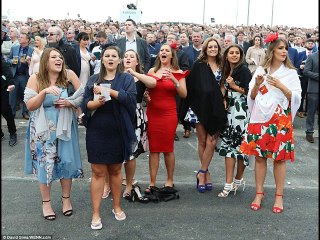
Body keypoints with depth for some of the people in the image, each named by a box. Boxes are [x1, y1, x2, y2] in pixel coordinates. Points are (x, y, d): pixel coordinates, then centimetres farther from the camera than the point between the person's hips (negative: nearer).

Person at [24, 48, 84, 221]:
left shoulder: (69, 75, -5)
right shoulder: (35, 79, -7)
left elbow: (82, 96, 0)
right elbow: (29, 105, -11)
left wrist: (70, 103, -18)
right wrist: (44, 92, -24)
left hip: (64, 127, 1)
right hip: (43, 129, -1)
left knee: (66, 161, 8)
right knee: (45, 163, 6)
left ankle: (66, 198, 29)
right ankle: (45, 202, 24)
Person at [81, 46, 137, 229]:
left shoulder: (127, 78, 3)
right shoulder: (93, 80, 8)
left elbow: (131, 98, -14)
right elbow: (85, 104, 1)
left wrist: (110, 91, -20)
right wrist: (96, 102, -20)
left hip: (118, 132, 0)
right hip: (97, 132, 1)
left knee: (115, 170, 13)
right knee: (98, 172, 3)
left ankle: (117, 206, 30)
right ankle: (96, 214, 12)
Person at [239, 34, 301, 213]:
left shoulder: (291, 73, 4)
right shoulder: (261, 70, 9)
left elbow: (296, 98, -3)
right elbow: (252, 96, 9)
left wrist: (281, 86, -16)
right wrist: (257, 84, -10)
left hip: (280, 119, -1)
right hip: (260, 118, 2)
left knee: (279, 158, 3)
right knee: (259, 156, 5)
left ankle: (279, 195, 16)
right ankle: (259, 193, 17)